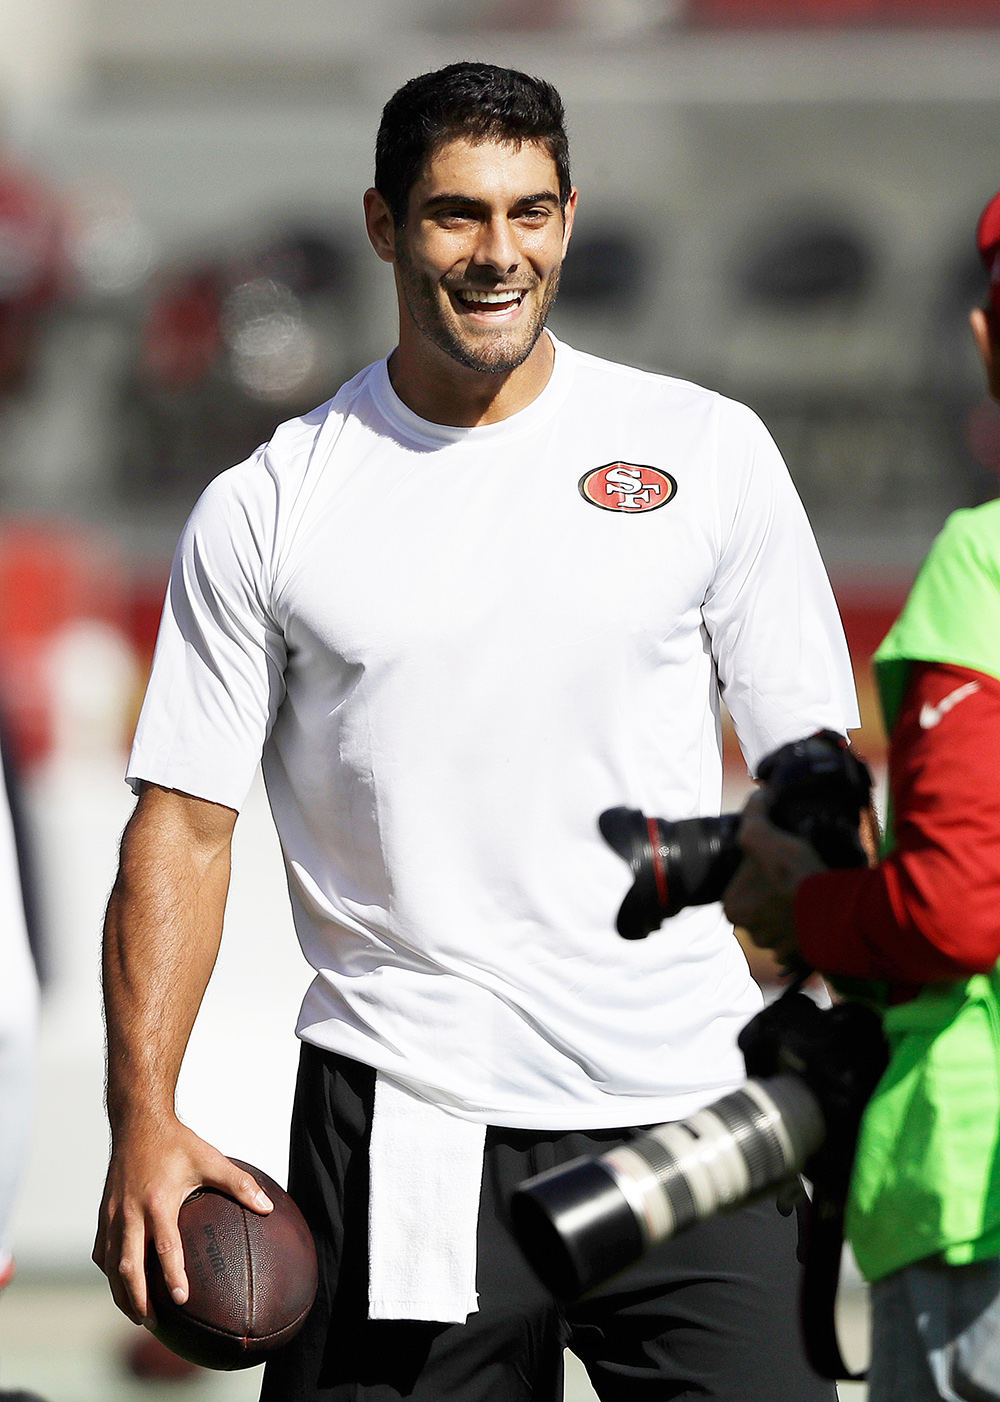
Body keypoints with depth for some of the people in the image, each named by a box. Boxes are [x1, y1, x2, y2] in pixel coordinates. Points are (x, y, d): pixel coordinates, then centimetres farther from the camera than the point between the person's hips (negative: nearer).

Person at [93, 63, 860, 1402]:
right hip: (399, 1128, 0)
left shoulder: (708, 452, 6)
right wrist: (144, 1117, -6)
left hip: (684, 1103, 0)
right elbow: (185, 824, 5)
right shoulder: (267, 509, 4)